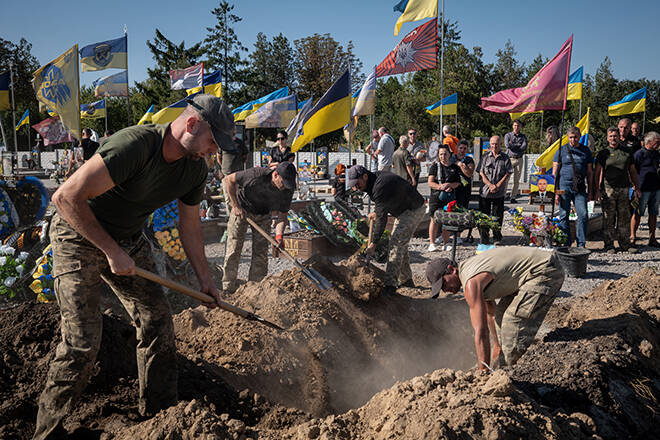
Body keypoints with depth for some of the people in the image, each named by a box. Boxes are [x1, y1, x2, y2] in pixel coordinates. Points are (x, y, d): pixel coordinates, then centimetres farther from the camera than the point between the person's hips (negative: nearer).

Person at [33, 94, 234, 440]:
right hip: (79, 238, -7)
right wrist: (112, 252, -27)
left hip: (129, 240, 7)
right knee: (82, 342, -11)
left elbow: (190, 225, 8)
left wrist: (204, 278, 10)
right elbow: (66, 197, -32)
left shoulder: (195, 170, -7)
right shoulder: (134, 145, -32)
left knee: (157, 320, 2)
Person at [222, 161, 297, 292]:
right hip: (241, 210, -3)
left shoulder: (287, 190, -20)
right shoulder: (256, 175, -33)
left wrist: (279, 235, -30)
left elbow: (282, 214, -13)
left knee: (261, 252, -1)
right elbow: (229, 180, -20)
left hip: (263, 215, 4)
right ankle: (228, 289, 2)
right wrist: (236, 206, -20)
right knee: (234, 249, -5)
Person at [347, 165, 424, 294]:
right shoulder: (377, 177, 1)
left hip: (413, 211, -11)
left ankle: (390, 285, -17)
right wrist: (376, 212, 9)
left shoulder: (380, 187, -30)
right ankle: (406, 280, 25)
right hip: (403, 210, 11)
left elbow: (382, 218, -28)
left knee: (397, 243, -17)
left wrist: (373, 243, -24)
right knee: (400, 243, 15)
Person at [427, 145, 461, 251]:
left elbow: (458, 182, 9)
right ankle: (432, 243, -1)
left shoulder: (455, 168, 12)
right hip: (436, 197, -2)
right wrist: (441, 187, -17)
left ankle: (446, 243, 12)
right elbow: (430, 183, -2)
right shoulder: (435, 166, 5)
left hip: (450, 198, 2)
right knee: (434, 220, -6)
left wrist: (450, 185, -11)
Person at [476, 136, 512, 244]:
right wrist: (490, 185, -14)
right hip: (485, 191, 1)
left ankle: (497, 238, 20)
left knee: (498, 215, 6)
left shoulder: (505, 158, 3)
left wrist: (498, 185, -13)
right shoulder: (485, 157, 4)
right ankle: (484, 238, 14)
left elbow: (508, 174, -1)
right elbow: (481, 173, -2)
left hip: (499, 193, 0)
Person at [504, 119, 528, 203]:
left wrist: (513, 145, -6)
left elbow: (524, 147, -6)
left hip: (519, 159, 2)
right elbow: (507, 145, -12)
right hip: (509, 158, -2)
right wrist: (518, 145, -5)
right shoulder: (508, 135, 6)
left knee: (517, 180, 1)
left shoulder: (523, 137, 11)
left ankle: (513, 197, 8)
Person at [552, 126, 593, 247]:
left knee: (583, 215, -6)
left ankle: (581, 244, 4)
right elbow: (555, 172, 3)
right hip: (564, 186, -1)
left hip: (580, 188, 1)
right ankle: (566, 244, 11)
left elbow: (589, 172, 14)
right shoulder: (562, 150, 4)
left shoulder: (586, 150, 11)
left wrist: (590, 190, 9)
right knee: (564, 216, 2)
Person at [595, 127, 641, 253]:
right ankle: (609, 245, 5)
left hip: (624, 189, 3)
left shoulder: (627, 152, 14)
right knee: (609, 219, -1)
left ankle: (625, 244, 13)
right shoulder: (603, 153, 4)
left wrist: (637, 187, 11)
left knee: (625, 218, 5)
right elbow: (598, 173, 0)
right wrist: (597, 189, -9)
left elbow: (632, 171, 18)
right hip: (608, 189, -3)